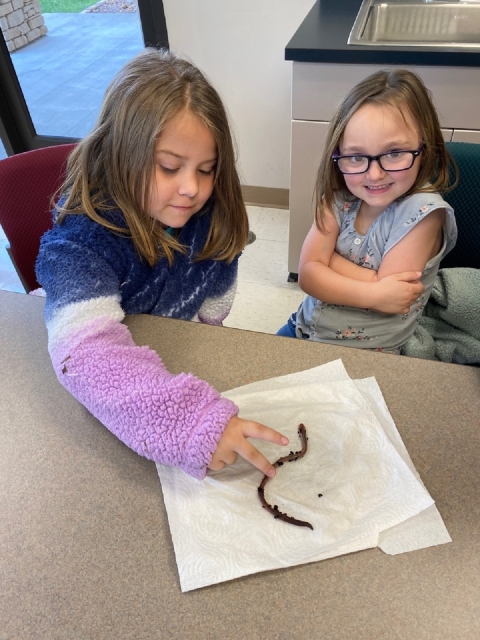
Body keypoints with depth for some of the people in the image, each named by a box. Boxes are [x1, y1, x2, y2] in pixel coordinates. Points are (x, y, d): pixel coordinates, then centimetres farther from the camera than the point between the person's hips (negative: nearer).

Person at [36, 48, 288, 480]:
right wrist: (192, 421, -56)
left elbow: (211, 314, -2)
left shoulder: (212, 219, -14)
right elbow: (86, 354, -45)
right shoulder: (80, 241, -30)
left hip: (180, 360, 4)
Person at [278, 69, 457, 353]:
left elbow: (386, 299, -20)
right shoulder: (339, 197, -5)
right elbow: (308, 275, -12)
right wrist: (372, 293, -24)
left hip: (370, 354, -4)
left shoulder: (423, 211, -18)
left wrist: (327, 256, -15)